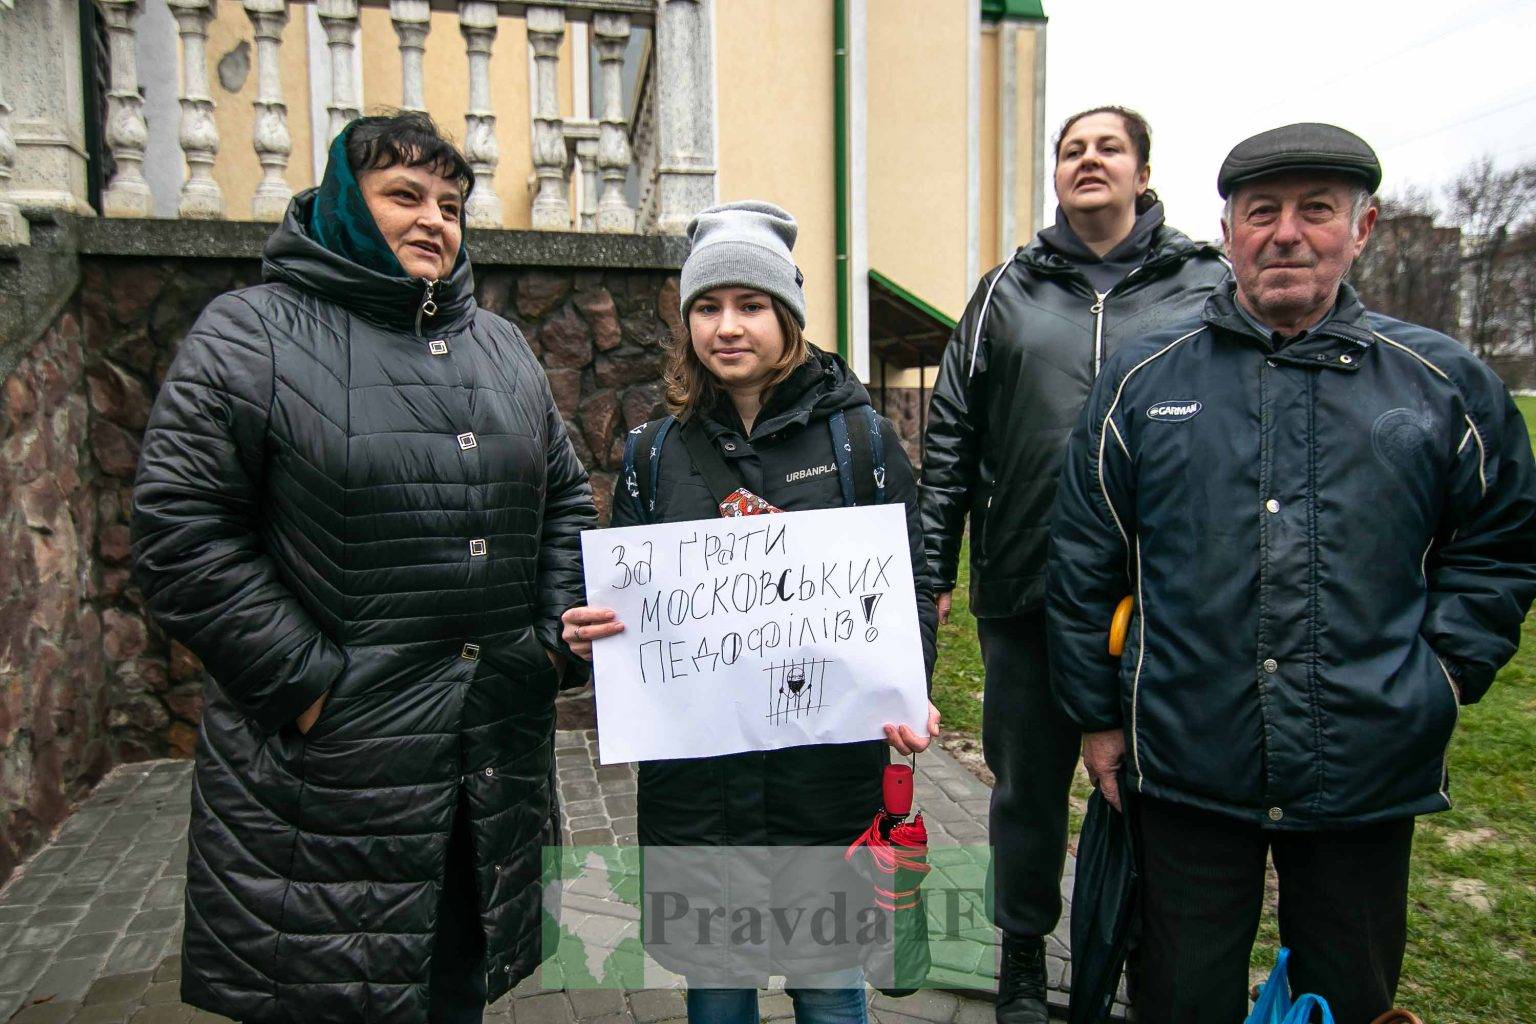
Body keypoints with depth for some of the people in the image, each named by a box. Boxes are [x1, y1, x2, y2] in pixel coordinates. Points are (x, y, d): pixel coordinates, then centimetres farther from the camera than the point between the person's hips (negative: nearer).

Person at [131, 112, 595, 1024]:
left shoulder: (503, 347, 14)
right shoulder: (253, 333, -4)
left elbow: (567, 502, 17)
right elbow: (184, 535, -10)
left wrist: (556, 629, 3)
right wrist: (307, 681, -14)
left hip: (498, 755, 5)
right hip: (331, 769, -5)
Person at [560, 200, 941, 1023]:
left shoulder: (861, 436, -1)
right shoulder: (657, 451, 5)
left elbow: (909, 586, 0)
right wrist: (591, 633, -11)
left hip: (828, 764, -1)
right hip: (693, 775, 2)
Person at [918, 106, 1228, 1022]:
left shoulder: (1209, 285, 6)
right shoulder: (1008, 293, 9)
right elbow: (951, 438, 7)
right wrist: (930, 570, 2)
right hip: (1026, 589, 1)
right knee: (1029, 782, 14)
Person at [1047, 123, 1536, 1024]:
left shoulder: (1447, 383, 2)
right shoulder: (1143, 380, 0)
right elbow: (1084, 562, 3)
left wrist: (1441, 682, -2)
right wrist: (1097, 714, 3)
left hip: (1373, 774, 1)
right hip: (1186, 767, 0)